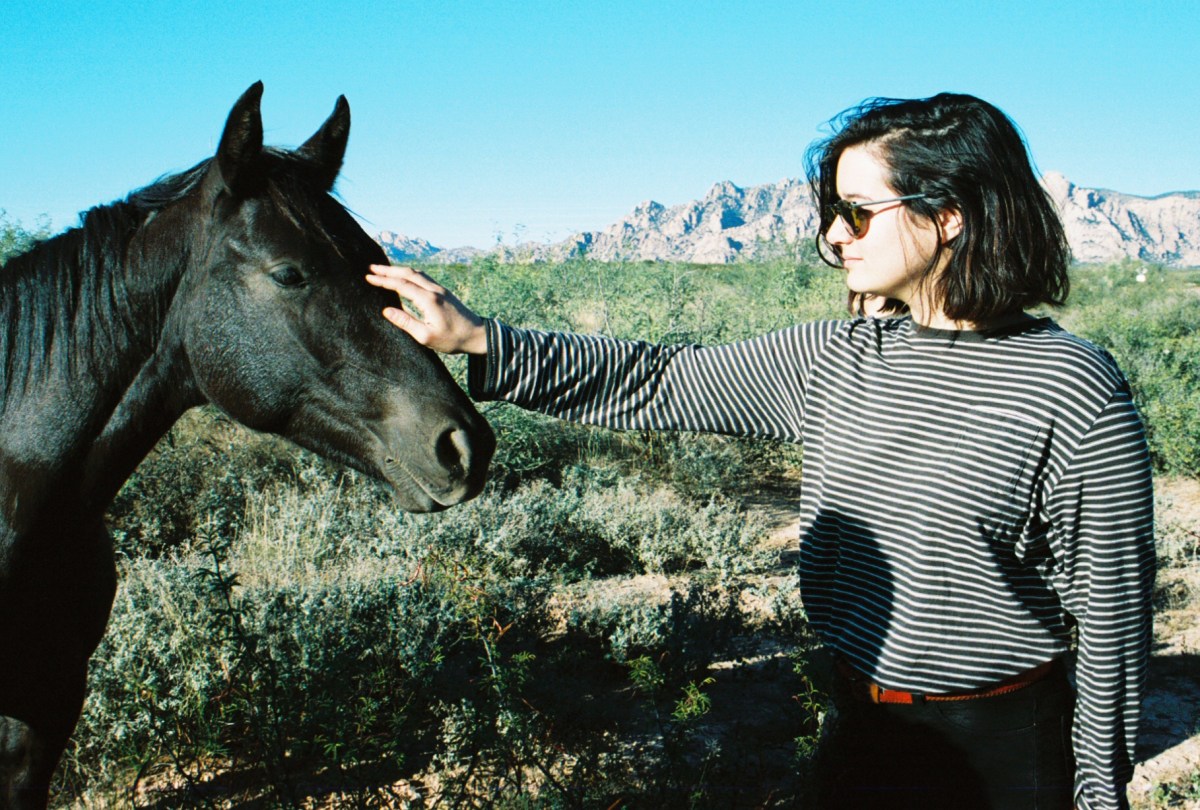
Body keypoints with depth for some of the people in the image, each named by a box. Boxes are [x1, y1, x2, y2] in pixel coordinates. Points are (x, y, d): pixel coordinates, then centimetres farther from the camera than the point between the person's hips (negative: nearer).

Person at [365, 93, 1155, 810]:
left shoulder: (1076, 392, -17)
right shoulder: (832, 360, -2)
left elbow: (1109, 612, -11)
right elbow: (660, 384, -2)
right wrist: (478, 339, -8)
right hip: (860, 729, 5)